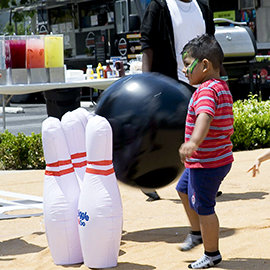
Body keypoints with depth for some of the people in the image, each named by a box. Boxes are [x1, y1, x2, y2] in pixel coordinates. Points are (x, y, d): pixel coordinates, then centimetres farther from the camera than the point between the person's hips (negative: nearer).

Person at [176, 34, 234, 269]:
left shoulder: (207, 90, -24)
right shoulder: (222, 87, 8)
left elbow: (205, 117, -44)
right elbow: (227, 125, 22)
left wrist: (194, 142, -60)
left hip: (207, 164, -11)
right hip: (220, 157, 11)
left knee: (203, 207, 4)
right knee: (184, 189, 28)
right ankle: (197, 233, 43)